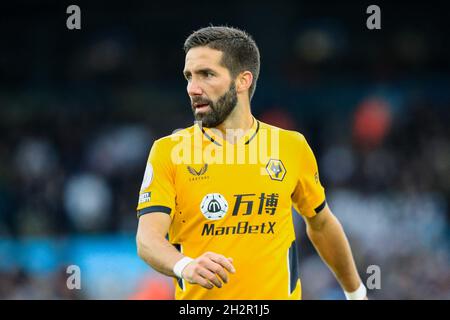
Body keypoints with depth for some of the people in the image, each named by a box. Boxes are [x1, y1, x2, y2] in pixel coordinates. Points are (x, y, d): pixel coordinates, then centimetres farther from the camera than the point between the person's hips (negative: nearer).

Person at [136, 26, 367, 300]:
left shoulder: (292, 146, 0)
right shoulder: (168, 151, -6)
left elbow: (321, 224, 15)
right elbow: (148, 238, -16)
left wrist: (356, 292, 20)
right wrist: (186, 266, -35)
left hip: (278, 294, 1)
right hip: (197, 298, -1)